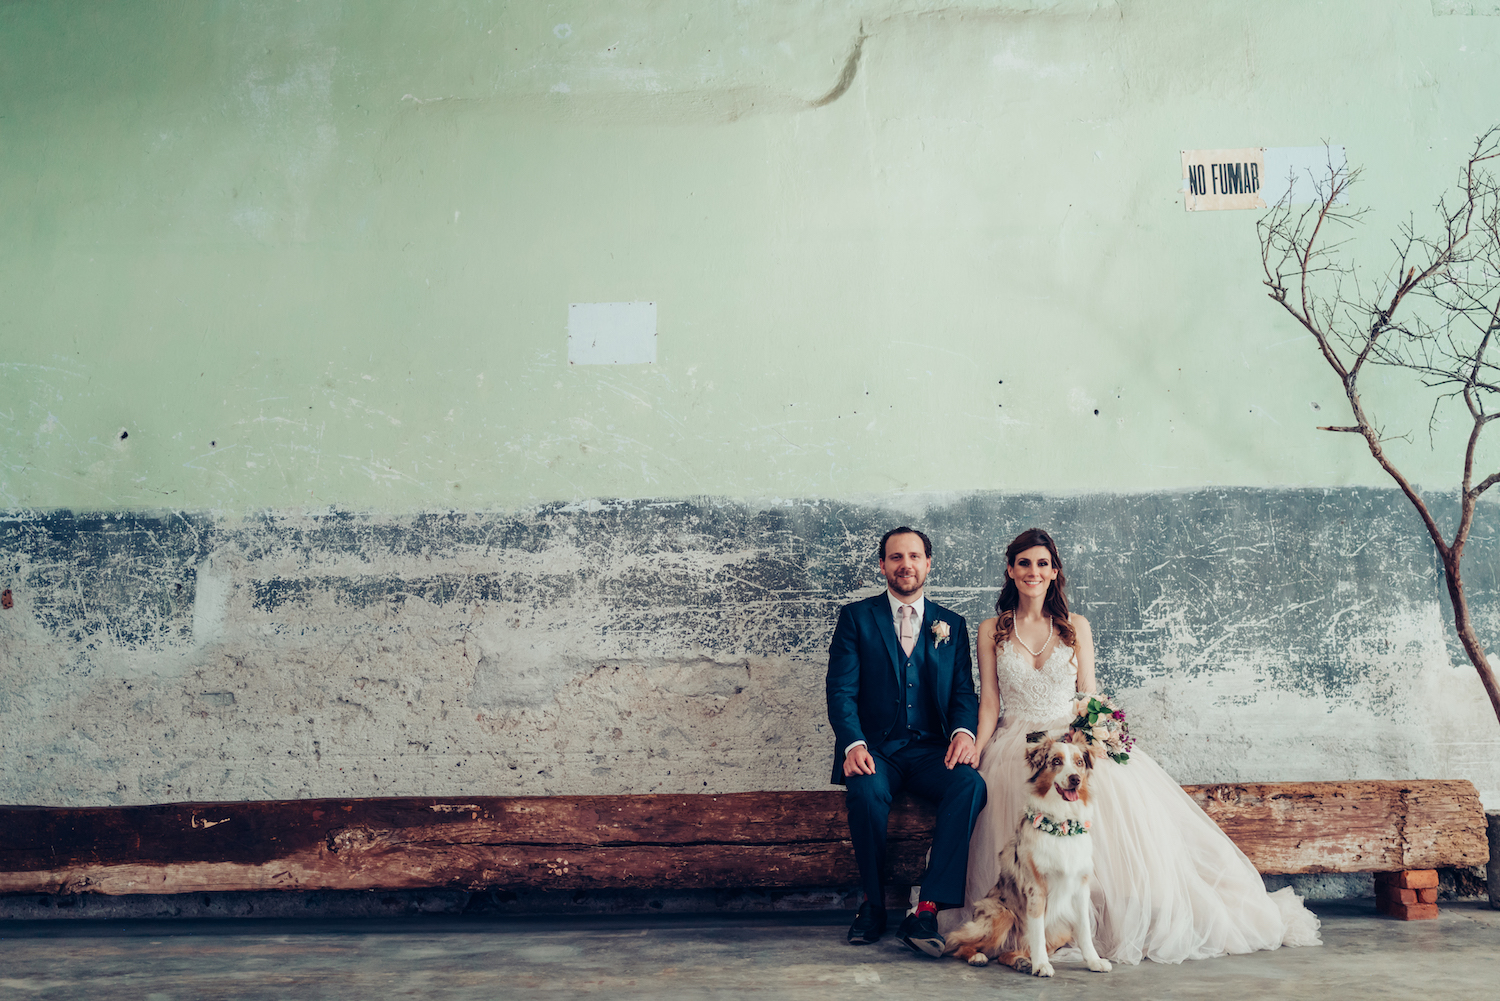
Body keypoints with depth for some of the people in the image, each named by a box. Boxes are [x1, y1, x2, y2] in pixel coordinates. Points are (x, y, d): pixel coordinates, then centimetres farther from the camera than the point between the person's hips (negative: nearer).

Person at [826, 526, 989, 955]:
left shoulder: (952, 625, 15)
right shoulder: (856, 617, 7)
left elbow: (964, 691, 8)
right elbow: (841, 690, -1)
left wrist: (963, 731, -15)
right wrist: (853, 743, -20)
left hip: (931, 750, 2)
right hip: (875, 748, -2)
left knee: (971, 785, -30)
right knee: (867, 791, -34)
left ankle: (928, 908, -27)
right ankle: (873, 904, -11)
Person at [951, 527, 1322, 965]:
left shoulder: (1076, 627, 10)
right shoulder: (991, 631, 8)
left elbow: (1089, 697, 7)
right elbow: (989, 703, 6)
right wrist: (974, 754, -10)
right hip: (1015, 745, -1)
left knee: (1118, 793, -29)